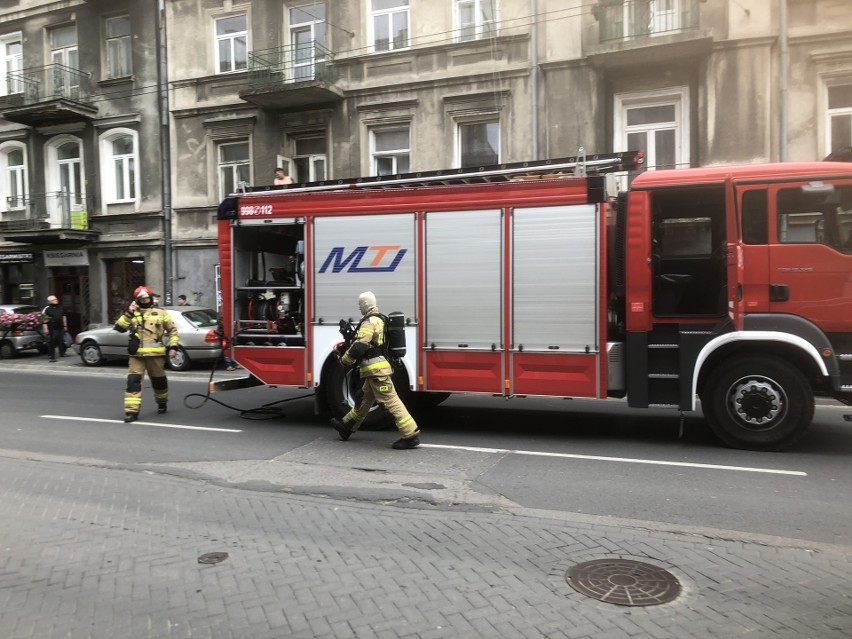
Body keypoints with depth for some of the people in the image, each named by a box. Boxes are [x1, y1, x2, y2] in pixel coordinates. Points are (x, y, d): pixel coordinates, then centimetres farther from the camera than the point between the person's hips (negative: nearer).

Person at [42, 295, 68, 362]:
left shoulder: (60, 308, 14)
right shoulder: (47, 309, -5)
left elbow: (64, 317, 23)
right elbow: (44, 320, -9)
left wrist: (65, 325, 20)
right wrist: (46, 329, -15)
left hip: (60, 328, 6)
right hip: (52, 329, -6)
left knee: (61, 341, 12)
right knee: (52, 343, -4)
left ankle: (62, 353, 28)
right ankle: (52, 357, -1)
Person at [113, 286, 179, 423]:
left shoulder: (161, 313, 8)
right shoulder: (132, 314, 10)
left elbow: (172, 330, 12)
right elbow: (119, 328, -1)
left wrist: (173, 346, 3)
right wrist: (128, 314, -10)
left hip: (156, 354, 0)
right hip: (137, 355, 0)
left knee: (159, 380, 13)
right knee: (133, 381, -11)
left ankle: (162, 403, 36)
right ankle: (132, 411, -11)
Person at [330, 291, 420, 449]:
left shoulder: (370, 322, -16)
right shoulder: (379, 319, 15)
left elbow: (358, 347, -22)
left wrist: (344, 360, -6)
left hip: (376, 369, -11)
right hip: (376, 369, 11)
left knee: (390, 401, -10)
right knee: (364, 398, 21)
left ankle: (411, 435, -10)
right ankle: (347, 426, 37)